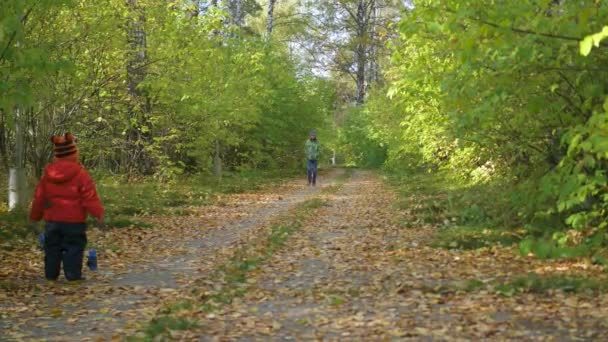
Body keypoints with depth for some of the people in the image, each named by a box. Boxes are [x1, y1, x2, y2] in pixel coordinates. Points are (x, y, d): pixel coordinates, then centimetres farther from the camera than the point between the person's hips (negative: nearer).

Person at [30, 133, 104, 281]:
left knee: (52, 249, 13)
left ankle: (51, 276, 18)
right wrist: (98, 213, -11)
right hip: (73, 221, -5)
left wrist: (34, 216, 22)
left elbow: (39, 197, 12)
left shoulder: (47, 174, 4)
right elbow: (90, 196, -15)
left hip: (52, 220, 5)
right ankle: (73, 276, -3)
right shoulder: (80, 174, -12)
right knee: (73, 248, 0)